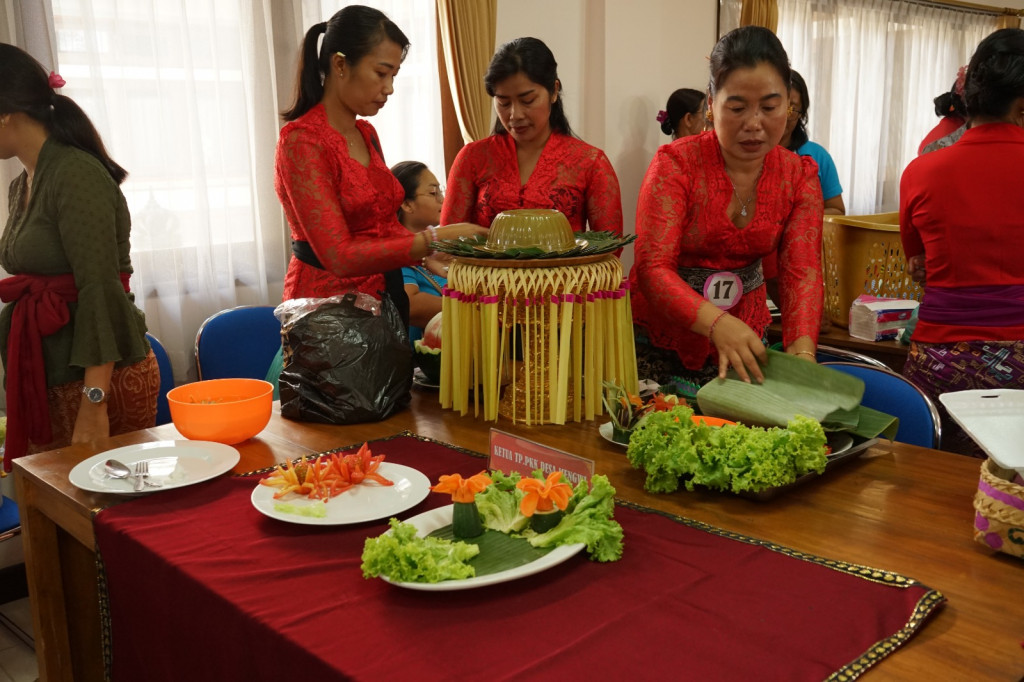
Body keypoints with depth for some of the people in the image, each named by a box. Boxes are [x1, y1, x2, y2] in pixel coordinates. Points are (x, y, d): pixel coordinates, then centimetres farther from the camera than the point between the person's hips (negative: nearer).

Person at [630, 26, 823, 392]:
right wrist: (717, 323, -40)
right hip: (659, 340, -3)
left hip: (745, 339, 4)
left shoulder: (800, 176, -3)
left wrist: (801, 353, -30)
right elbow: (653, 268, -23)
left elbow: (802, 272, -11)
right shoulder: (676, 163, -15)